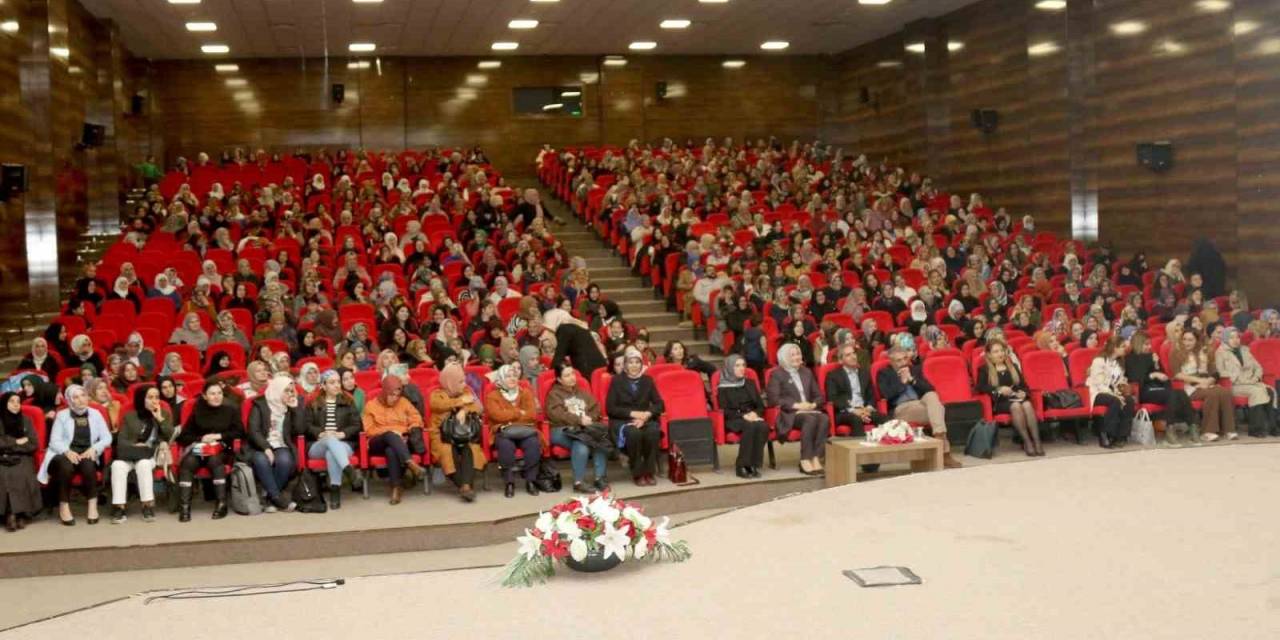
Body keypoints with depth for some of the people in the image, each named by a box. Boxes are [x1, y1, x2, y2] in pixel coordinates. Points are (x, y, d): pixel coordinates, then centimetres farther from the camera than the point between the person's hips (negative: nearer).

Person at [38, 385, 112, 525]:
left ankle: (93, 504, -27)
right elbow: (54, 441, -1)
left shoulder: (95, 414, 12)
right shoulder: (62, 415, 7)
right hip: (66, 455, -1)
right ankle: (64, 506, -24)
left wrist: (94, 449, -14)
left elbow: (107, 438, 6)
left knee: (88, 464, -35)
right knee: (66, 466, -36)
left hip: (87, 455, 1)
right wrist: (67, 451, -21)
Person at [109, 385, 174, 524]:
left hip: (154, 454, -1)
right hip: (132, 454, 1)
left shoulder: (165, 414, 15)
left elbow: (171, 437, 2)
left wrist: (160, 419, -5)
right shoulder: (130, 416, 14)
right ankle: (119, 507, -35)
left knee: (143, 464, -36)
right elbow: (121, 440, 8)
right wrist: (134, 445, -11)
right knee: (118, 465, -32)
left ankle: (148, 505, -31)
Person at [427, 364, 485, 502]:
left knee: (470, 448, -31)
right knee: (448, 450, -34)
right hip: (443, 435, -2)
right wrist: (462, 401, -8)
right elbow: (440, 405, -14)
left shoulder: (467, 392, 17)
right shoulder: (437, 394, 10)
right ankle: (462, 486, -37)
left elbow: (479, 407, 0)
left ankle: (466, 485, -45)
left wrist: (464, 410, -18)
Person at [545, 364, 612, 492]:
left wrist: (589, 419, -8)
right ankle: (579, 482, -32)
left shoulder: (582, 392, 26)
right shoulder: (554, 394, 9)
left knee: (601, 439, -28)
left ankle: (600, 478, -25)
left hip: (586, 428, 5)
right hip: (562, 430, -4)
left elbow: (595, 408, 15)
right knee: (581, 445, -36)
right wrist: (579, 420, -17)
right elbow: (556, 414, -8)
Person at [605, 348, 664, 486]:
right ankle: (637, 474, -23)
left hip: (645, 420, 2)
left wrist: (646, 414, -14)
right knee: (634, 433, -36)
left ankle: (649, 472, -21)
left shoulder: (647, 380, 13)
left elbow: (659, 404, 7)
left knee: (653, 432, -33)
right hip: (622, 421, -2)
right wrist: (632, 413, -14)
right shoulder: (617, 381, 4)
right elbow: (610, 408, -3)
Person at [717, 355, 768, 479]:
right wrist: (743, 416, -17)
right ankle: (741, 466, -30)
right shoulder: (723, 387, 3)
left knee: (763, 426, -31)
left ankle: (753, 464, -27)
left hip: (753, 417, 4)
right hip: (734, 420, -4)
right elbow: (725, 411, -4)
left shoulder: (750, 383, 18)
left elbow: (761, 405, 15)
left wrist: (755, 414, -8)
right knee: (750, 427, -36)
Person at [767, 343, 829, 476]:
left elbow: (818, 395, 21)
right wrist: (796, 405, -17)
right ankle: (805, 460, -33)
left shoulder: (806, 372, 22)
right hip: (789, 413, -5)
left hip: (809, 410, 5)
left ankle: (816, 458, -32)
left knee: (824, 419, -29)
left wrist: (813, 404, -3)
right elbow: (774, 398, -9)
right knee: (811, 419, -36)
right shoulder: (777, 374, 4)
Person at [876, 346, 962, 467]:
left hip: (921, 404, 4)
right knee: (937, 412, -31)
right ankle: (944, 452, -38)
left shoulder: (915, 369, 22)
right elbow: (886, 395, -9)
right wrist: (902, 381, -1)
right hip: (900, 409, -4)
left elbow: (930, 389, 8)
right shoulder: (883, 373, 11)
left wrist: (912, 379, -1)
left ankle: (940, 437, -43)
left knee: (932, 396, -34)